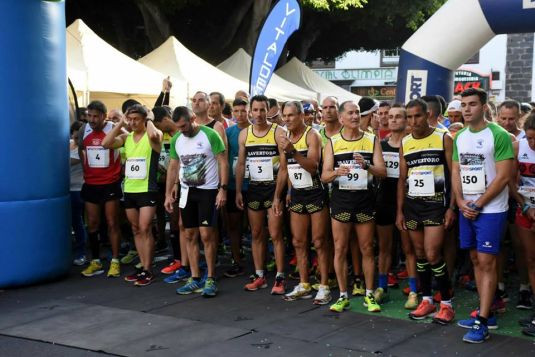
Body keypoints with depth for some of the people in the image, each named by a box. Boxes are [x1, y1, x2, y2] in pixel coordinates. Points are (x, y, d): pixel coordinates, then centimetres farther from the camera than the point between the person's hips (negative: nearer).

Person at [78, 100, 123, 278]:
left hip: (110, 184, -4)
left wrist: (120, 172, -5)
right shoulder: (84, 130, 2)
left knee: (112, 223, 1)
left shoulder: (114, 129, -12)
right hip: (90, 184, 4)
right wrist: (86, 170, 15)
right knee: (92, 223, 8)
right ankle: (95, 262, 18)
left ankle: (115, 262, 8)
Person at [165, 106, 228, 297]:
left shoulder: (210, 135, -13)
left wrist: (223, 189, -18)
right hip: (186, 191, 6)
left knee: (206, 234, -8)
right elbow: (173, 167, 12)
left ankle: (210, 279, 2)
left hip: (208, 190, -5)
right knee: (190, 235, 7)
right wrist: (168, 193, 9)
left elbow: (223, 163, -12)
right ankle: (195, 279, 15)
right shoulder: (176, 139, 3)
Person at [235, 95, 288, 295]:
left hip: (273, 188, -4)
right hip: (254, 188, 5)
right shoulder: (244, 134, 6)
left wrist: (277, 196, -15)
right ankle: (259, 276, 17)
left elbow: (283, 167, -10)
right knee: (256, 234, 9)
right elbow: (240, 164, 11)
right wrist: (238, 191, 3)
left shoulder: (278, 133, -8)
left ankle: (280, 278, 0)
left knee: (275, 235, -6)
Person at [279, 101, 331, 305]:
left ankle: (324, 287, 2)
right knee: (298, 242, 8)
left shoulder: (312, 135, -13)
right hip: (297, 194, 7)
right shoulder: (285, 137, 8)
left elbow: (313, 166, -25)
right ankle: (304, 286, 16)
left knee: (319, 242, -3)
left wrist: (293, 151, -34)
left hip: (315, 193, -7)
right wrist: (288, 191, 14)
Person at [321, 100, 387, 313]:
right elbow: (324, 176, -3)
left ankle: (369, 295, 16)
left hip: (364, 199, 0)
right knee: (340, 249, 3)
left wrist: (366, 165, -24)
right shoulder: (333, 143, 2)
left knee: (367, 249, 6)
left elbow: (382, 172, -5)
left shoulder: (372, 140, 3)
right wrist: (336, 172, -25)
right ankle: (343, 296, 13)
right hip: (341, 199, 0)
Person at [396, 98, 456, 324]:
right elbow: (402, 179, 12)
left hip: (435, 204, -5)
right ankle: (426, 300, 22)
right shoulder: (405, 143, 8)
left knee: (432, 255, -10)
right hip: (412, 204, 5)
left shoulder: (444, 138, -5)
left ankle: (447, 304, 3)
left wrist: (451, 207, -11)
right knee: (419, 254, 10)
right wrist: (400, 211, 8)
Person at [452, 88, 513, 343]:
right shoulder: (460, 137, 9)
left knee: (486, 262, -6)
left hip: (490, 210, -7)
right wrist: (461, 202, -3)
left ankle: (482, 322, -3)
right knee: (476, 260, 10)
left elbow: (503, 177, -15)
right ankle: (486, 313, 20)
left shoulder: (498, 135, -11)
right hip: (466, 209, 7)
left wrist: (478, 204, -13)